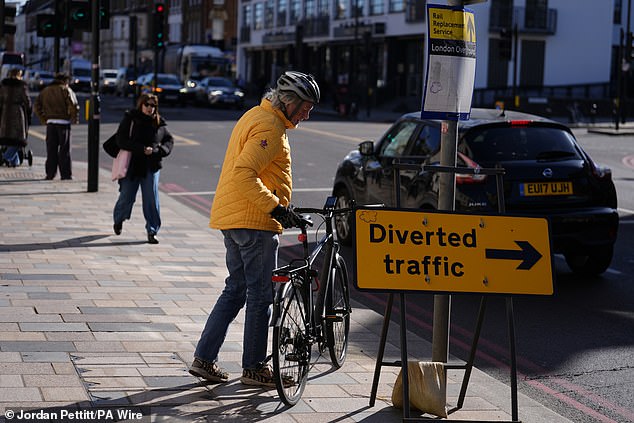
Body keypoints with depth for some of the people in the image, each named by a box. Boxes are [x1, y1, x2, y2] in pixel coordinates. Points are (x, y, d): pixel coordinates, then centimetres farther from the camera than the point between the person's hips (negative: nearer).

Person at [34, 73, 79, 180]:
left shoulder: (45, 91, 13)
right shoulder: (66, 90, -2)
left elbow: (37, 105, 10)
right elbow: (73, 105, -13)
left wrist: (44, 119, 11)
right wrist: (74, 119, -1)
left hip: (50, 123, 4)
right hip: (63, 122, -4)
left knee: (51, 149, 9)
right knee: (64, 149, 0)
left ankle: (50, 173, 9)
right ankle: (66, 174, 0)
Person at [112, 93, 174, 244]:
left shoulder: (159, 123, 6)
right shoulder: (129, 119, -3)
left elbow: (169, 140, 9)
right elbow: (121, 140, -11)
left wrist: (156, 150, -11)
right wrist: (142, 149, -19)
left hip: (151, 166, 2)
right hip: (132, 165, -2)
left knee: (152, 199, -4)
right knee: (126, 197, 7)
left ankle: (152, 231, 4)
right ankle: (118, 219, 37)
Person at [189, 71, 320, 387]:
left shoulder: (255, 116, 17)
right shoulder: (269, 127, -16)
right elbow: (244, 174, -26)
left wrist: (274, 206, 26)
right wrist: (274, 207, -27)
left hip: (230, 218, 10)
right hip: (254, 221, -10)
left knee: (235, 290, 15)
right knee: (260, 295, -1)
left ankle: (204, 358, 15)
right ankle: (253, 368, 6)